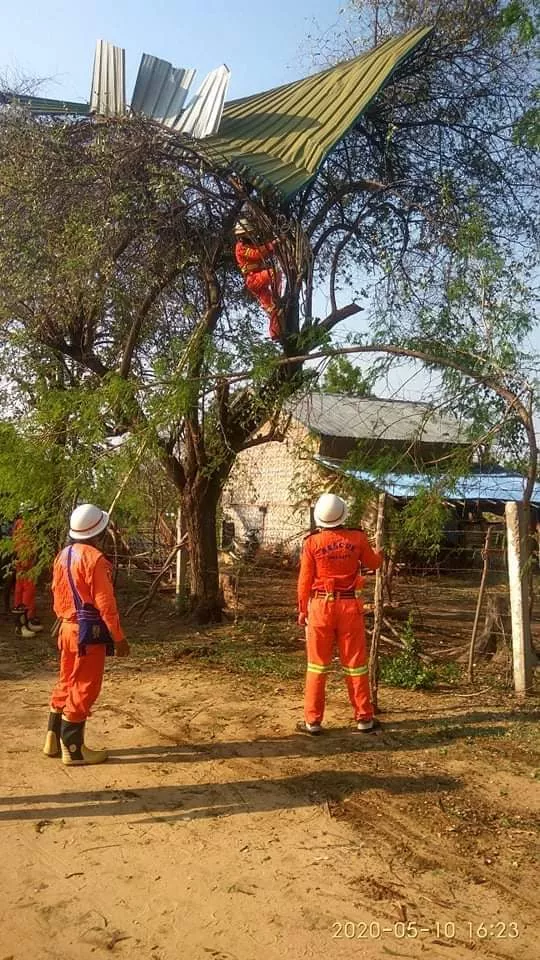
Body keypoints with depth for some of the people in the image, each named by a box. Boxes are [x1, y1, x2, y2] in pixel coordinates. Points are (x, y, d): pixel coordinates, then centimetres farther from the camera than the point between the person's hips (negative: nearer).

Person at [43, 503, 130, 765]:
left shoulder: (62, 556, 8)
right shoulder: (94, 559, -19)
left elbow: (58, 596, 14)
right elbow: (105, 604, -19)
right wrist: (119, 638, -12)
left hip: (68, 628, 9)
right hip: (89, 631, -9)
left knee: (66, 684, 18)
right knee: (83, 689, 1)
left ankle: (54, 740, 27)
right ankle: (73, 750, 9)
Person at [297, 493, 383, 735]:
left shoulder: (312, 542, -8)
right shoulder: (357, 538, -5)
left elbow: (305, 581, -4)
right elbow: (374, 564, 13)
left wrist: (302, 610, 9)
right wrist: (379, 554, 37)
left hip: (321, 606, -1)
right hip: (350, 606, 1)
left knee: (317, 665, 8)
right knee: (355, 664, 11)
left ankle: (313, 721, 12)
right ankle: (364, 718, 19)